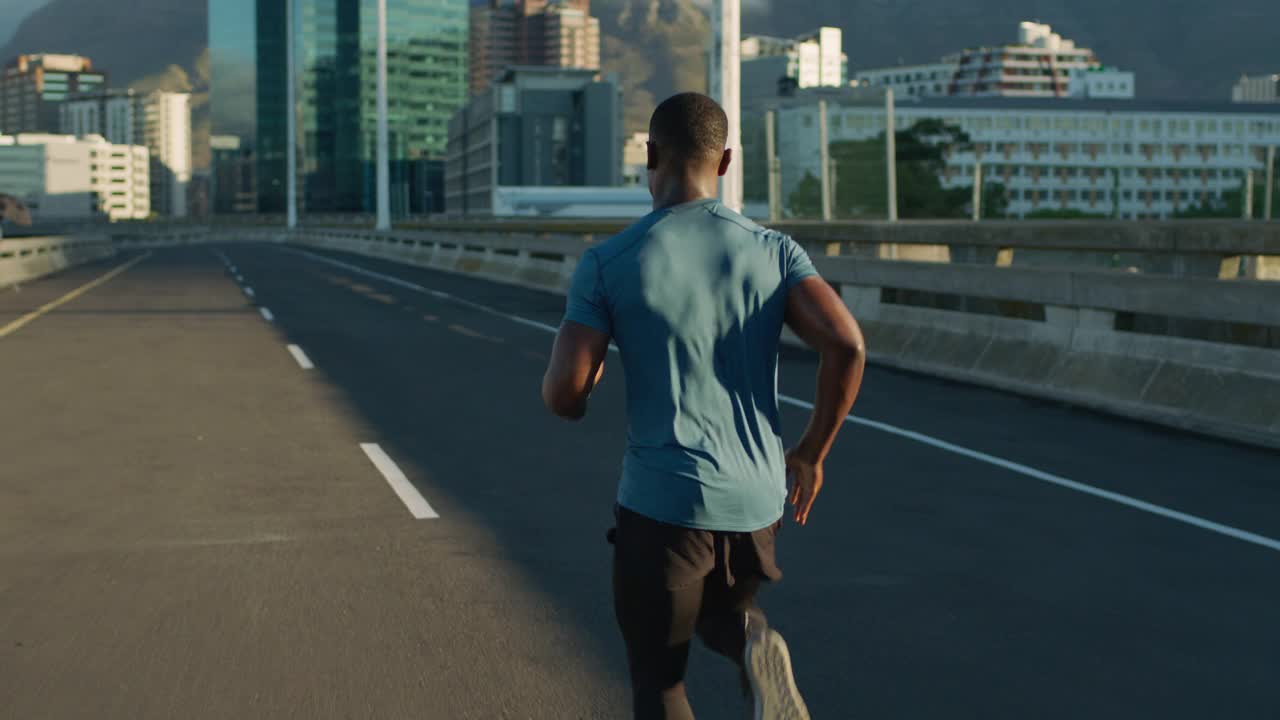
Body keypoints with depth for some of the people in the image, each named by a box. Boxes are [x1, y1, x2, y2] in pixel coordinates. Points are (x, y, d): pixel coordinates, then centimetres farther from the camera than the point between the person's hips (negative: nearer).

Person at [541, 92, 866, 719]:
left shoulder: (606, 264, -7)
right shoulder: (774, 252, -1)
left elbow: (563, 394, -11)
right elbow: (846, 345, -13)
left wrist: (572, 396, 14)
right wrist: (813, 453, 1)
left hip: (661, 505, -3)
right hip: (757, 500, 3)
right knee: (719, 615, 31)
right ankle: (753, 642, -4)